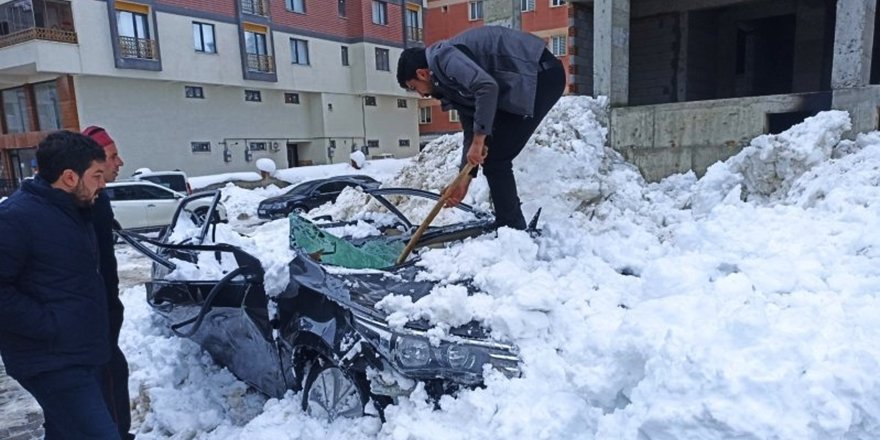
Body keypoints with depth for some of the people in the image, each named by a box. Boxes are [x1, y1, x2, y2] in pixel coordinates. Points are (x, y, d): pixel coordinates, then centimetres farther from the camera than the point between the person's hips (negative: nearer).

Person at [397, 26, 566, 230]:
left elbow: (487, 87, -27)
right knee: (491, 157, 14)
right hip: (526, 81, 10)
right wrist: (464, 179, 17)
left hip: (541, 74, -10)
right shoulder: (453, 79, 19)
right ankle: (510, 228, 22)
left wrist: (479, 140, -19)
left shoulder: (444, 57, -10)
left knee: (494, 159, -9)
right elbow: (471, 130, 19)